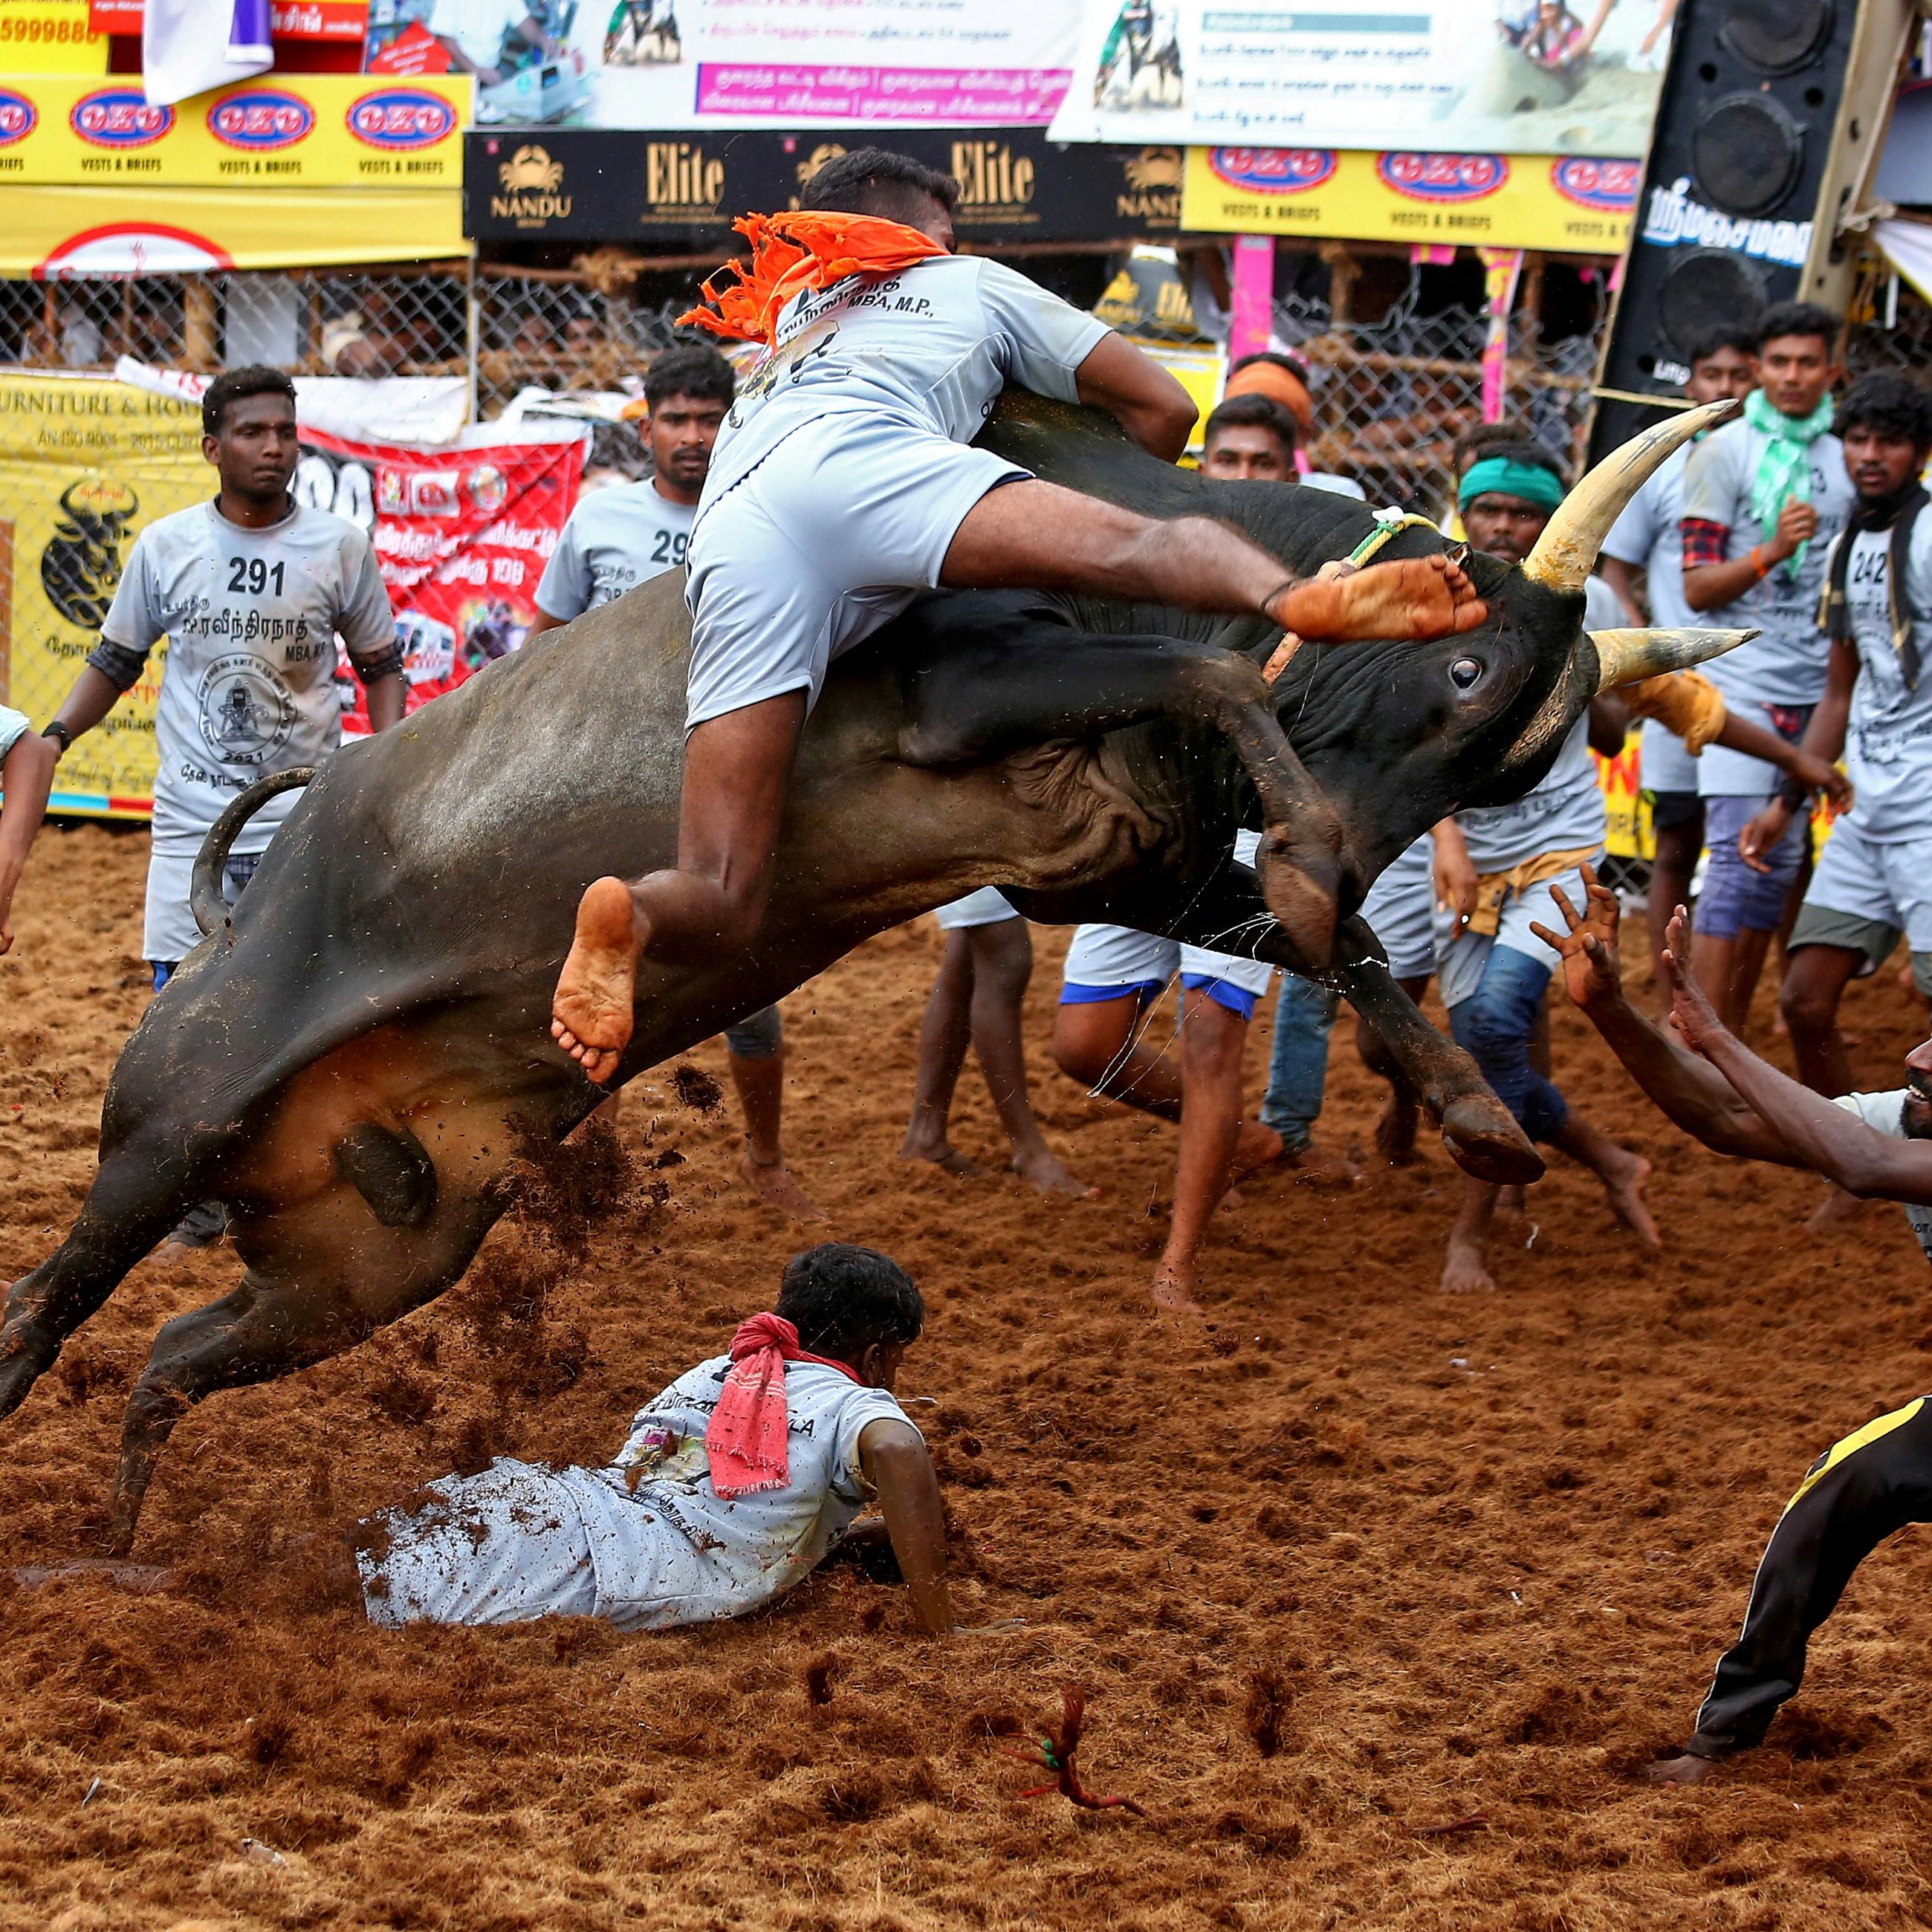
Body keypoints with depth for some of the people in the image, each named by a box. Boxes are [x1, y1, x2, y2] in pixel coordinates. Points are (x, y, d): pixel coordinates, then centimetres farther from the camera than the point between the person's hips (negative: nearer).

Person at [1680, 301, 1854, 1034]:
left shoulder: (1847, 458, 11)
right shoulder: (1722, 453, -3)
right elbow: (1697, 590, -7)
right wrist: (1771, 553, -21)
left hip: (1815, 689, 5)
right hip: (1743, 684, -5)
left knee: (1779, 862, 5)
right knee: (1740, 857, -12)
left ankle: (1730, 1038, 12)